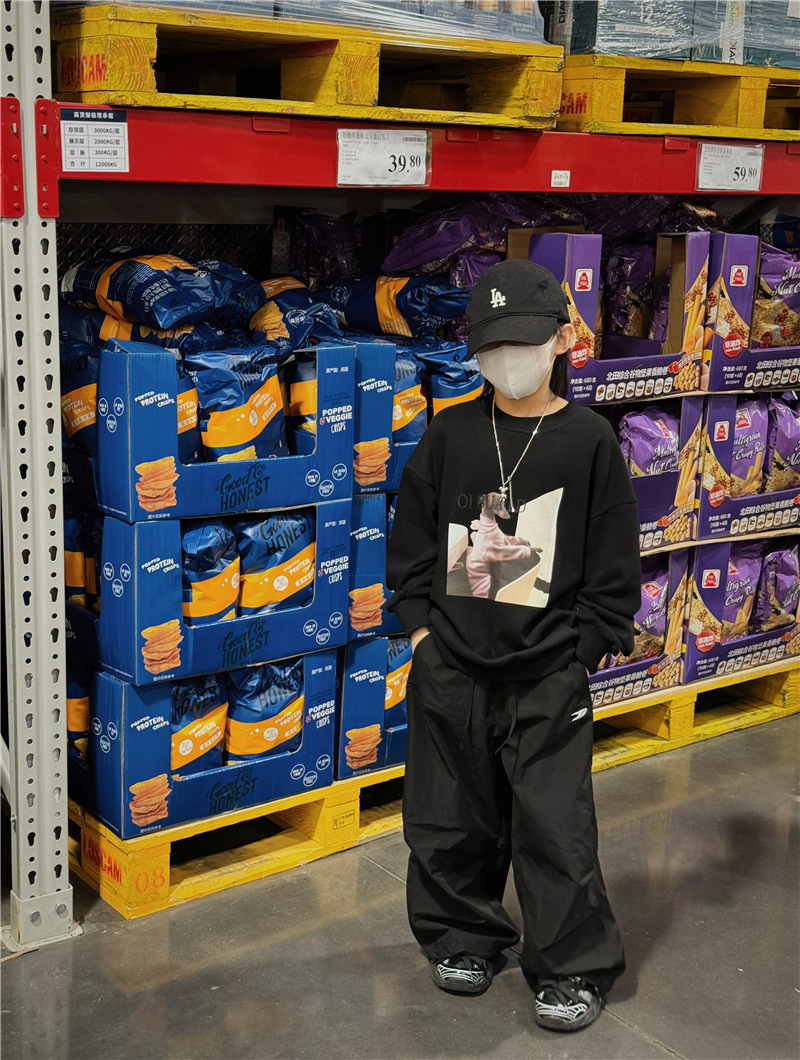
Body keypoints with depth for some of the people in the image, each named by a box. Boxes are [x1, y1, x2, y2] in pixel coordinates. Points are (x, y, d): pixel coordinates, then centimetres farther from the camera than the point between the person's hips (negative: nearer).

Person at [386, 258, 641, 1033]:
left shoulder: (589, 440, -4)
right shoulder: (450, 435, 2)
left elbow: (614, 566, -1)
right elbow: (410, 539, 9)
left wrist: (582, 652, -5)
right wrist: (420, 626, 3)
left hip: (548, 676, -3)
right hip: (450, 667, 3)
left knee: (555, 824, 1)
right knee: (452, 814, 14)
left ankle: (574, 968, 20)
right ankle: (464, 937, 36)